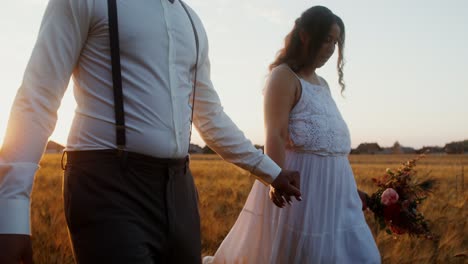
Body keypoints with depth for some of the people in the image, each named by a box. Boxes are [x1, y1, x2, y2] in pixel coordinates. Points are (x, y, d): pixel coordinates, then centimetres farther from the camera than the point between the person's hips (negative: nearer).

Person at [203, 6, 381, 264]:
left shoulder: (322, 84, 18)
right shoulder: (284, 76, -7)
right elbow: (275, 136, -17)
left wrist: (351, 187, 21)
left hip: (332, 185, 9)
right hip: (299, 180, -8)